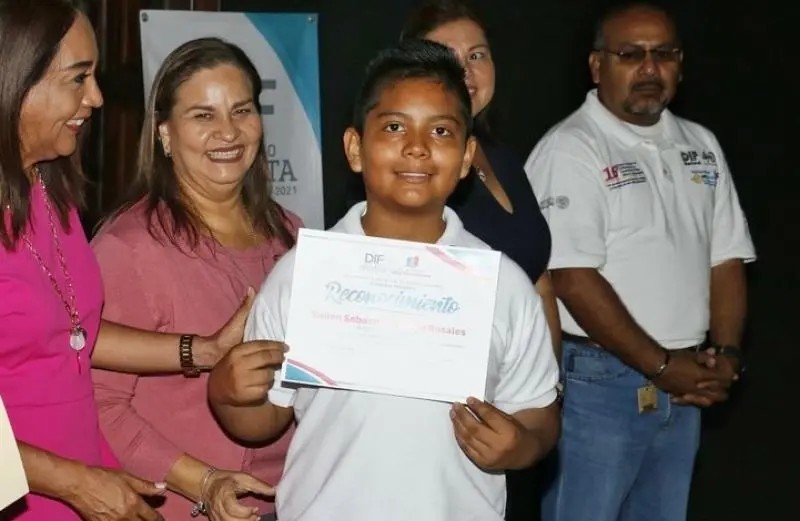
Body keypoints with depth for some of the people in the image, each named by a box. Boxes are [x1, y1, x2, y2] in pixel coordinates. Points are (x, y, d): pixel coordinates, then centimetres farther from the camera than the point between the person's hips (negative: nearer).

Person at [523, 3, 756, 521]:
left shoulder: (701, 145, 11)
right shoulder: (570, 150, -11)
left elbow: (726, 261, 12)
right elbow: (574, 281, -17)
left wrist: (726, 355, -3)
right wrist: (660, 365, -13)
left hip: (684, 385, 6)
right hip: (597, 381, -6)